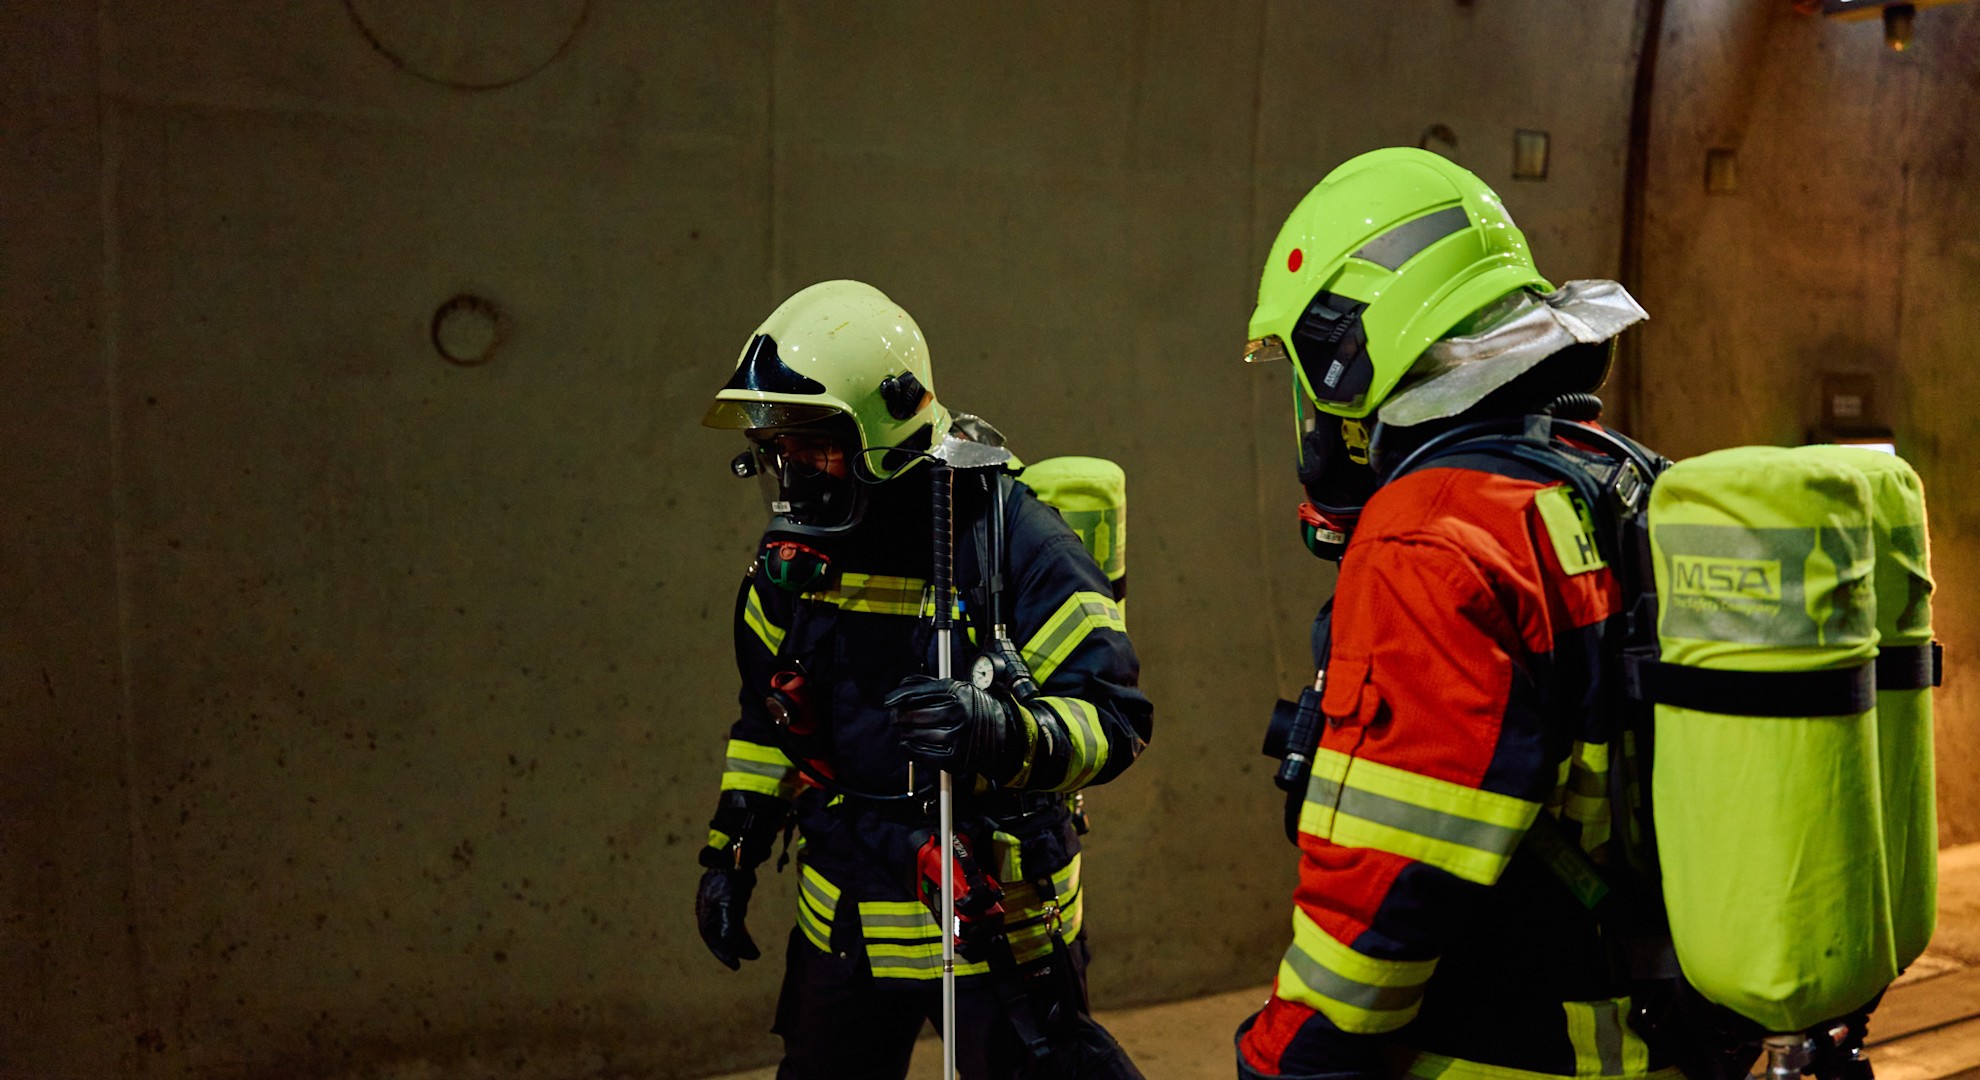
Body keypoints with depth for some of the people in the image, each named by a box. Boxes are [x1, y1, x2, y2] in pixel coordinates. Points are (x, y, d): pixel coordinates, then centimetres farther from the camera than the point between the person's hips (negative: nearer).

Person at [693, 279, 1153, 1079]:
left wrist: (1002, 730, -39)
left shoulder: (1012, 541, -18)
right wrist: (731, 853, 13)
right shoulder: (800, 548, 2)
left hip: (989, 921, -6)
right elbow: (769, 715, 15)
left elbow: (1116, 718, -20)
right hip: (844, 920, 6)